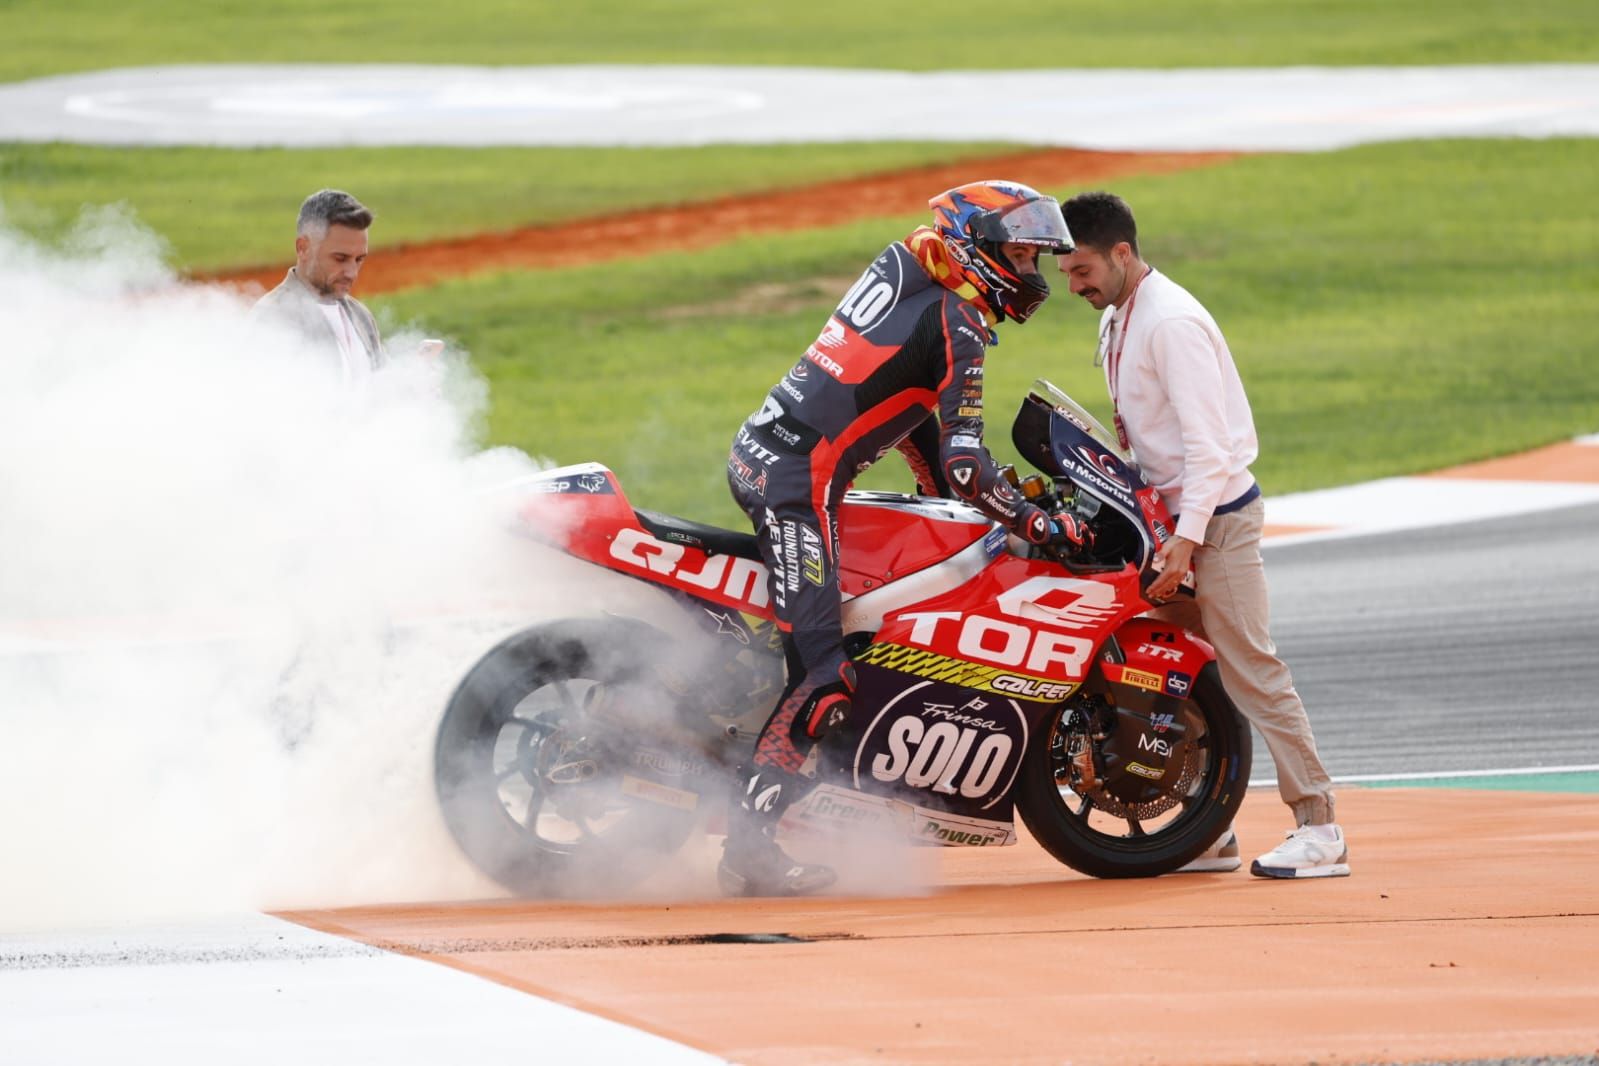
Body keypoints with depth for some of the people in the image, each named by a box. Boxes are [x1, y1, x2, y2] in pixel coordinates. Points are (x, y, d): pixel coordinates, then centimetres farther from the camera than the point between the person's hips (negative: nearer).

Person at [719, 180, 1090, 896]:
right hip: (799, 481, -10)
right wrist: (1035, 524, -5)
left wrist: (946, 493, 30)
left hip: (754, 451, 10)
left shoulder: (903, 268, 17)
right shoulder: (957, 325, -10)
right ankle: (749, 847, -19)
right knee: (823, 669, -14)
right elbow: (963, 461, -15)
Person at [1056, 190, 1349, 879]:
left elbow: (1207, 441, -22)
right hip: (1167, 512, 10)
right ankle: (1211, 834, 12)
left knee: (1250, 670, -11)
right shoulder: (1116, 321, 13)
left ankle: (1319, 829, -9)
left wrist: (1186, 538, -28)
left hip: (1218, 514, -10)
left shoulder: (1172, 322, -18)